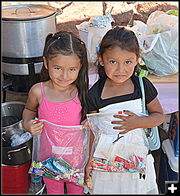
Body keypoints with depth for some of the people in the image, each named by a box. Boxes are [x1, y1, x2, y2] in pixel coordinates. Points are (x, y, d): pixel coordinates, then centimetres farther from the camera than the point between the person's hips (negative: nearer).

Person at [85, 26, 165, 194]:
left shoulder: (143, 86, -11)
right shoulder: (95, 94, -13)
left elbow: (159, 115, -1)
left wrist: (139, 122, -20)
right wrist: (89, 162, -2)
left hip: (137, 157, 1)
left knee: (138, 188, 16)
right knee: (105, 188, 13)